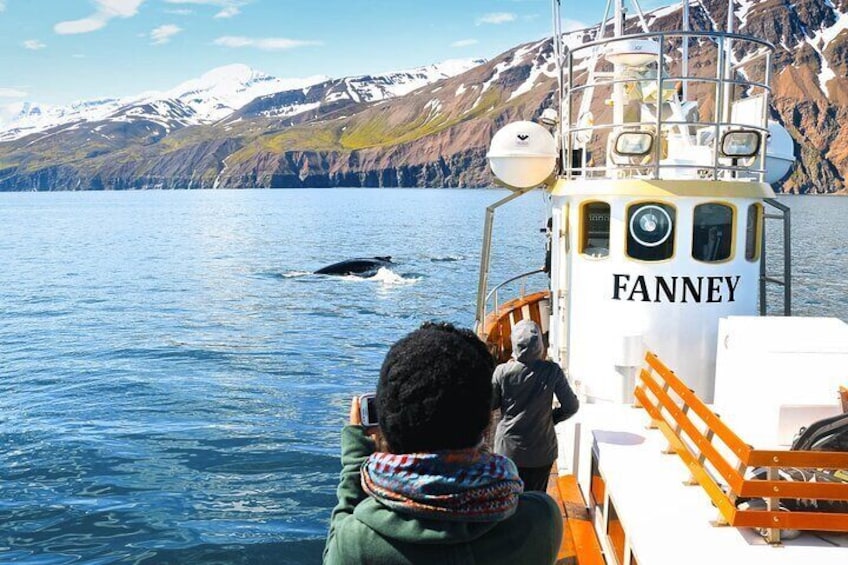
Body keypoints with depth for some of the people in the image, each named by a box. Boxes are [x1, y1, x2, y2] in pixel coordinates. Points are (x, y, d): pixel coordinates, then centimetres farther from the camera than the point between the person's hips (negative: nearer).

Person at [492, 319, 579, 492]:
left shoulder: (502, 371, -14)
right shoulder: (552, 371, -14)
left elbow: (489, 405, -2)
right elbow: (571, 406, -8)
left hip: (508, 450, 0)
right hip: (541, 452, 0)